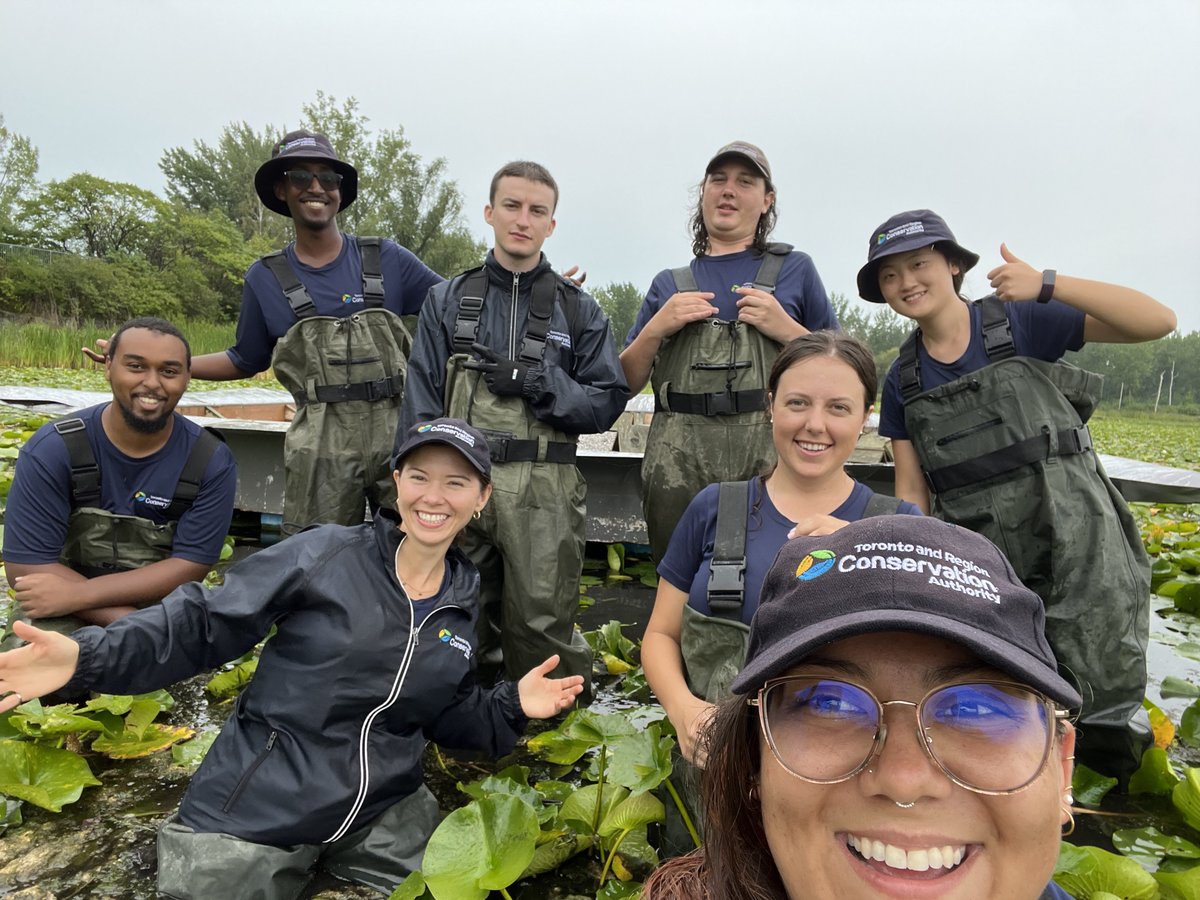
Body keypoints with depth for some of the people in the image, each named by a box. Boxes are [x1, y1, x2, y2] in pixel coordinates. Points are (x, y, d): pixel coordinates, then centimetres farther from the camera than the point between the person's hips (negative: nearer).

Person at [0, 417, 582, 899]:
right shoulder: (328, 554, -13)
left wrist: (512, 707, -5)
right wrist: (86, 656, -24)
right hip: (257, 808, -4)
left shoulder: (462, 602, 1)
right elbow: (205, 624, -12)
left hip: (384, 812, 4)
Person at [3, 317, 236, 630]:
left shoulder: (212, 463, -10)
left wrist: (77, 594, -21)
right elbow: (28, 567, -14)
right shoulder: (51, 449, -12)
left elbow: (189, 567, -11)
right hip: (63, 614, 0)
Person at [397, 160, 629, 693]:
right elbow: (421, 405, 6)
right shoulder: (447, 300, 12)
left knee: (541, 628, -1)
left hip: (544, 492, -1)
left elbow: (607, 405, 4)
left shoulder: (579, 309, 10)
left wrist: (535, 382, -10)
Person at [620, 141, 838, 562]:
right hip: (677, 465, 2)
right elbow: (627, 383, 13)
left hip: (769, 463, -1)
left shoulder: (794, 269, 11)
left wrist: (785, 328, -5)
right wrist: (656, 329, -2)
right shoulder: (668, 284, 16)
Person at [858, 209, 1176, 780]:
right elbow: (911, 490, 7)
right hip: (975, 546, 4)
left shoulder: (1021, 322, -1)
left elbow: (1158, 322, -8)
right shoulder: (903, 380, 8)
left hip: (1069, 526, -3)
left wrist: (1047, 284, -17)